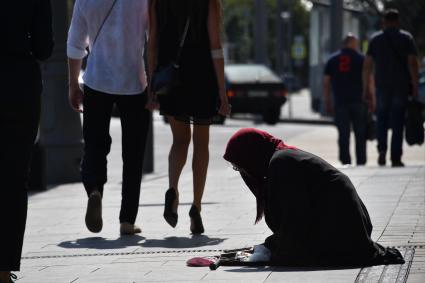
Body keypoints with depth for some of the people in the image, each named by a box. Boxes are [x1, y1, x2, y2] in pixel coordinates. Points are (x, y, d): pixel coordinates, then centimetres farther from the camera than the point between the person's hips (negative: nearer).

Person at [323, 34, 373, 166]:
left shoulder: (332, 60, 9)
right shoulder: (361, 58, 2)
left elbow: (326, 83, 6)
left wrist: (327, 102, 9)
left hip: (340, 102, 1)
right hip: (359, 101, -1)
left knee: (343, 135, 1)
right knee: (360, 134, 6)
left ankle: (345, 161, -6)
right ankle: (360, 161, 3)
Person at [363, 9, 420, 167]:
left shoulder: (375, 39, 6)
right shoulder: (407, 38, 2)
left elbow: (367, 65, 1)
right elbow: (413, 63, -6)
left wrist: (365, 86, 6)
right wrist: (415, 87, -4)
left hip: (382, 85, 1)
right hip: (402, 86, -1)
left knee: (382, 119, 14)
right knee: (398, 122, 3)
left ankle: (382, 149, -6)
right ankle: (396, 158, 0)